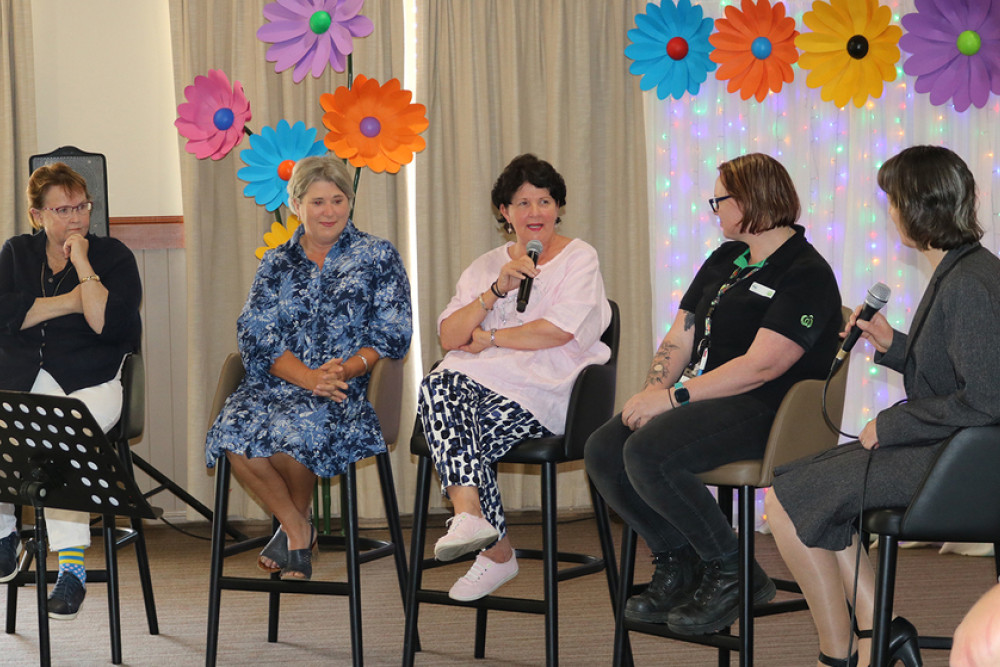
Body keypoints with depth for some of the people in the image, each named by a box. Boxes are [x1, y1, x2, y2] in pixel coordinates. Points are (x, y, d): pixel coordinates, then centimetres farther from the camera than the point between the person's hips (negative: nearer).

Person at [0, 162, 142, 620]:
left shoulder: (113, 256, 8)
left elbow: (110, 324, -9)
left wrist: (82, 264, -6)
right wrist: (70, 302, -5)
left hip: (90, 383, -3)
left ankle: (72, 565, -32)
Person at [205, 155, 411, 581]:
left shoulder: (378, 257, 10)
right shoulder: (276, 265, 16)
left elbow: (392, 334, 2)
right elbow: (257, 338, 3)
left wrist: (347, 369, -18)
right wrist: (308, 377, -16)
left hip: (346, 389, -3)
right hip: (277, 384, 3)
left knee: (293, 429, -36)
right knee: (234, 432, -31)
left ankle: (296, 519, -2)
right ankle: (297, 531, -7)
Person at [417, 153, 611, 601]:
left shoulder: (579, 258, 7)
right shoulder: (485, 266, 21)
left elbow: (560, 330, -9)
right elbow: (449, 337, 8)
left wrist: (489, 338, 0)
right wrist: (497, 291, -4)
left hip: (545, 392, -4)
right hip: (480, 380, 4)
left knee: (458, 436, -31)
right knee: (437, 387, -33)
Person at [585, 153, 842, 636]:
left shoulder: (807, 275, -10)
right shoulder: (724, 261, 19)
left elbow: (760, 366, -20)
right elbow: (679, 340, 16)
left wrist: (673, 397, -21)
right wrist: (652, 391, -5)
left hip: (767, 413, -9)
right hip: (708, 398, 9)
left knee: (647, 452, -30)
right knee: (602, 451, -12)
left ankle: (733, 573, -14)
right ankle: (678, 563, 0)